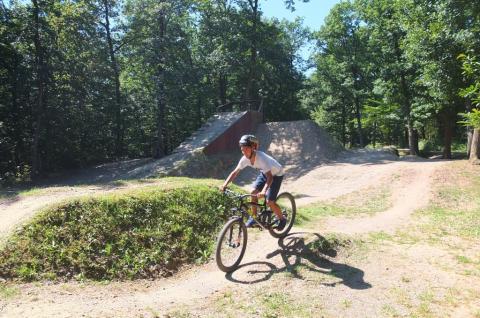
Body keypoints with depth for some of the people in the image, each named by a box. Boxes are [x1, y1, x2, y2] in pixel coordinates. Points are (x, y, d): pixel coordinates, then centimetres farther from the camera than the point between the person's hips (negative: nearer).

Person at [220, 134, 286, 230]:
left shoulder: (261, 158, -38)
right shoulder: (245, 159, -19)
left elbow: (270, 177, -44)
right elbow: (235, 172, -13)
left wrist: (263, 191, -58)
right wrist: (224, 185, -25)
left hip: (276, 174, -6)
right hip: (264, 172, 6)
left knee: (269, 202, -12)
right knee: (253, 192, -10)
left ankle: (282, 219, 14)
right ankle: (254, 217, 8)